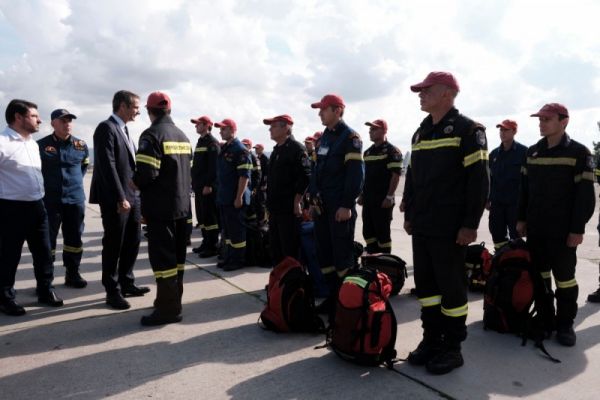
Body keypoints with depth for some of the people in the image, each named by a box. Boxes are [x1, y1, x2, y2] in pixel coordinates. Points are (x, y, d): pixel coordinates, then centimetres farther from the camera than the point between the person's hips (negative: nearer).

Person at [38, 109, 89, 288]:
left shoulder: (81, 145, 4)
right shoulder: (41, 145, -7)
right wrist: (45, 185, 4)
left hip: (75, 199, 3)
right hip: (49, 200, -3)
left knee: (74, 238, 10)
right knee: (47, 239, 2)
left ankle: (72, 274, 22)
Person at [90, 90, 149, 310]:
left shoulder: (123, 129, 17)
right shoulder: (106, 128, -11)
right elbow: (108, 167, -19)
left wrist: (133, 195, 13)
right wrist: (120, 198, -22)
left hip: (132, 196, 9)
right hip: (115, 199, -9)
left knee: (132, 242, 15)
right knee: (114, 245, 2)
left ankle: (126, 283, 28)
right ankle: (112, 291, 14)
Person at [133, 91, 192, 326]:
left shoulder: (152, 135, -12)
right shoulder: (182, 136, 13)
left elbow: (146, 173, -20)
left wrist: (134, 182, -1)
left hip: (161, 206, -8)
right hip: (182, 204, 8)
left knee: (162, 256, -3)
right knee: (176, 254, 14)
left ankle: (168, 308, 1)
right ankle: (173, 300, 25)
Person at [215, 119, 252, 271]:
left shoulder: (240, 150, -13)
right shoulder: (223, 148, 14)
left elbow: (244, 175, -19)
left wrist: (239, 197, -21)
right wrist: (220, 193, 18)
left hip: (235, 198, -9)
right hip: (224, 197, 9)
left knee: (237, 230, -1)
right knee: (226, 229, 15)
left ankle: (238, 260, 10)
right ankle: (228, 257, 26)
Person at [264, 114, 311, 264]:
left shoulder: (296, 148, -11)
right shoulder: (277, 149, 17)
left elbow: (305, 177, -19)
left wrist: (297, 201, -19)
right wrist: (270, 203, 18)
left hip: (289, 208, -9)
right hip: (275, 208, 9)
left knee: (290, 249, -3)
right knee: (275, 246, 15)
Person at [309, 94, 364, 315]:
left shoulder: (350, 137, -8)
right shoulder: (323, 138, 16)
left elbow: (356, 173, -15)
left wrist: (347, 205, -20)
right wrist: (313, 199, 9)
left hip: (340, 206, -8)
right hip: (322, 205, 8)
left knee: (342, 253, -2)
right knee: (324, 251, 11)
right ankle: (333, 295, 22)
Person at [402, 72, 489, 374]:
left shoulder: (467, 130, -6)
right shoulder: (420, 133, 16)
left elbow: (479, 180, -12)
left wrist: (470, 224, -16)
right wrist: (408, 215, 16)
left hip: (450, 228, -7)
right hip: (421, 225, 7)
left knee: (451, 286, 2)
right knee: (425, 283, 12)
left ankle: (452, 347, 16)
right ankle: (432, 339, 25)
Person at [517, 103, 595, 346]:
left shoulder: (579, 153, -5)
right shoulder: (532, 152, 10)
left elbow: (585, 194, -9)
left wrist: (578, 229, -14)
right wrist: (522, 218, 10)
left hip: (562, 229, -5)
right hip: (535, 227, 5)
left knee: (564, 276, 4)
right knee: (539, 273, 10)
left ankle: (565, 324, 16)